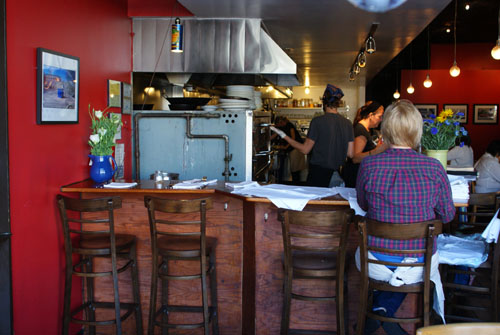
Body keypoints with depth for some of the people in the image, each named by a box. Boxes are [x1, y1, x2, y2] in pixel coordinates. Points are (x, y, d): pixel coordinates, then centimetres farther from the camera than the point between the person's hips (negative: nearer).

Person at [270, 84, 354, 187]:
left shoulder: (317, 121, -11)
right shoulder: (347, 123, 1)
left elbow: (305, 150, -6)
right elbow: (350, 153, 2)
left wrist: (284, 136, 3)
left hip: (318, 171, -5)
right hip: (336, 171, 5)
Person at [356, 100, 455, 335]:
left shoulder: (369, 164, -13)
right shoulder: (434, 168, -13)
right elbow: (447, 215, 0)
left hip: (376, 265, 0)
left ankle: (379, 314, 20)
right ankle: (385, 310, 18)